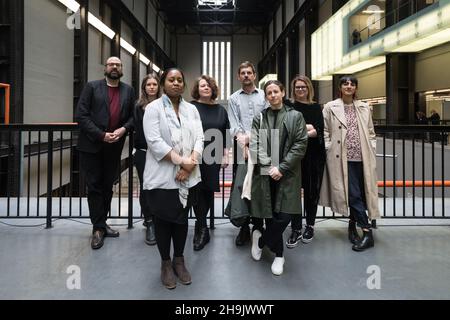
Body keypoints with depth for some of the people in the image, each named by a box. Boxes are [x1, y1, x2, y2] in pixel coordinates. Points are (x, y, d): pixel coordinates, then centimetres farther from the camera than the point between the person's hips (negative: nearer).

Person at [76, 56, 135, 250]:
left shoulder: (128, 91, 9)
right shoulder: (92, 87, 0)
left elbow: (133, 116, 8)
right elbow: (81, 115, -7)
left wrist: (123, 129, -12)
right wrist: (101, 135, -15)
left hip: (114, 147, 3)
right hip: (92, 146, -3)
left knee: (107, 187, 11)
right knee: (95, 187, 1)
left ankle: (101, 224, 23)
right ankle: (98, 227, 9)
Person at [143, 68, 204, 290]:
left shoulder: (191, 109, 11)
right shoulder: (153, 108, -3)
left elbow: (199, 139, 2)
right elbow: (154, 142, -15)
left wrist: (190, 165, -14)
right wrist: (182, 160, -18)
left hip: (188, 177, 4)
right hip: (162, 176, -4)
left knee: (182, 219, 13)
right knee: (163, 220, 7)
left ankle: (179, 260, 29)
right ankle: (166, 263, 23)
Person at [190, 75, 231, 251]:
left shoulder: (221, 110, 11)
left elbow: (226, 134, 12)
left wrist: (225, 155, 5)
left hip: (213, 157, 3)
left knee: (209, 190, 5)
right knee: (198, 190, -4)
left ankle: (200, 225, 21)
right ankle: (202, 229, 6)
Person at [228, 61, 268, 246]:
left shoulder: (264, 96, 11)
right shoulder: (233, 99, 13)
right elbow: (234, 125, 3)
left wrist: (252, 136, -9)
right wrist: (242, 139, -12)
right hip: (242, 148, 0)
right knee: (241, 185, -6)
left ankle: (258, 225, 14)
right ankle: (244, 226, 2)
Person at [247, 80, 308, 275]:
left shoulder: (295, 116, 5)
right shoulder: (259, 118, 9)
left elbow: (301, 144, -2)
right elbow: (254, 145, 1)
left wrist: (281, 167, -10)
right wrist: (269, 166, -13)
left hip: (287, 174, -1)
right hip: (265, 173, 1)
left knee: (284, 216, -7)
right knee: (270, 214, 4)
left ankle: (261, 239, 19)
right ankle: (278, 255, 23)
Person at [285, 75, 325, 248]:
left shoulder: (316, 107, 11)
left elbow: (320, 130, -2)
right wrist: (307, 127, -12)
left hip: (314, 154, 2)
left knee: (312, 191, 6)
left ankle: (310, 226, 20)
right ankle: (296, 229, 4)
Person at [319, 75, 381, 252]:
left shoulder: (364, 108, 14)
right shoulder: (330, 107, 4)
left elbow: (371, 133, 16)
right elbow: (325, 133, 3)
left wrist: (372, 151, 6)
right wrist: (330, 152, -4)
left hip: (362, 158, 4)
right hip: (343, 158, -3)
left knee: (362, 193, 7)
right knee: (354, 194, -7)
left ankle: (352, 225, 27)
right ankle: (367, 232, -2)